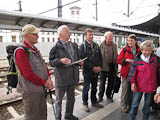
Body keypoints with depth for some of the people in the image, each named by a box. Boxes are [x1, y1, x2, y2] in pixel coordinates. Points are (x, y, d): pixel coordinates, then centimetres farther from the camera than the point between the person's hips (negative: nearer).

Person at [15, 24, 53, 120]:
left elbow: (43, 66, 13)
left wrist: (48, 78, -4)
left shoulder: (35, 50, 11)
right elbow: (28, 74, -22)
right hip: (31, 90, -8)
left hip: (41, 89, 8)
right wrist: (44, 83, -13)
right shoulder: (21, 51, -16)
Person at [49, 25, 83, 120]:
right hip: (61, 78, -6)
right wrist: (60, 60, -28)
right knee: (59, 99, 10)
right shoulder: (57, 47, -10)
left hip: (73, 76, 6)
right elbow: (51, 62, -11)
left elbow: (77, 58, 20)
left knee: (71, 98, 21)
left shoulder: (74, 45, 10)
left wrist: (80, 62, -1)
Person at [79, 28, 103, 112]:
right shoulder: (83, 46, -8)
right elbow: (83, 59, -15)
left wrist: (99, 66, -4)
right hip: (87, 71, -5)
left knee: (94, 87, 17)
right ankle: (85, 104, 24)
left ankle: (94, 102, 34)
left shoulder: (96, 45, 8)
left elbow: (100, 57, 11)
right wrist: (92, 67, -17)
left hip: (96, 71, 5)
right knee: (86, 88, 7)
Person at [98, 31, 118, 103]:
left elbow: (116, 56, 10)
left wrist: (116, 67, 6)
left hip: (112, 66, 4)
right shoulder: (101, 45, -6)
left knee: (111, 82, 13)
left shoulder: (114, 45, 8)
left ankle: (109, 96, 30)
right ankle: (100, 96, 24)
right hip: (104, 67, -4)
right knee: (102, 82, 8)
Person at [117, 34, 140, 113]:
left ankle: (130, 104, 30)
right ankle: (123, 106, 16)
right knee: (125, 89, 1)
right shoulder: (124, 50, 1)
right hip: (126, 73, -2)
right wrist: (126, 60, -14)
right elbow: (119, 60, 0)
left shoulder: (139, 50, 6)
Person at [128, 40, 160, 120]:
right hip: (139, 85, -2)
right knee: (135, 104, 7)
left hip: (150, 86, 2)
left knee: (147, 105, 17)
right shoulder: (137, 59, -5)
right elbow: (133, 71, -4)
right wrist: (133, 82, -8)